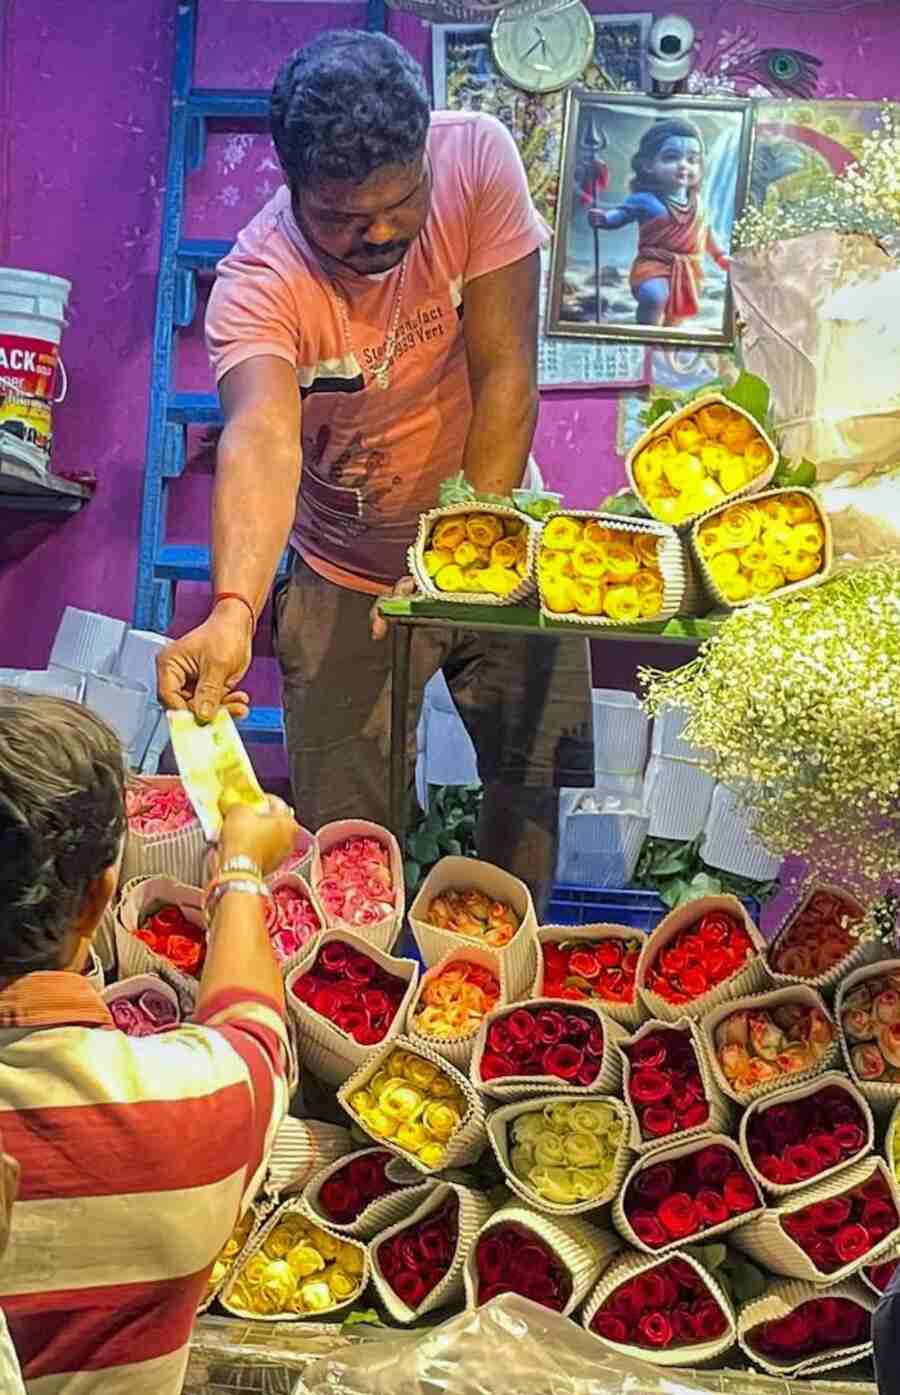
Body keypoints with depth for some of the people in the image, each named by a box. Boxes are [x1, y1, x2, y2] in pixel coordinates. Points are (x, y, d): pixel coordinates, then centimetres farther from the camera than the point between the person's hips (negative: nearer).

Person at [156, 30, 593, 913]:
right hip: (350, 577, -2)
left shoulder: (478, 157, -21)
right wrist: (233, 612, -61)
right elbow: (262, 440, -44)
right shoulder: (256, 284, -27)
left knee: (536, 770, 11)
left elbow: (505, 375, -20)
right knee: (348, 837, 2)